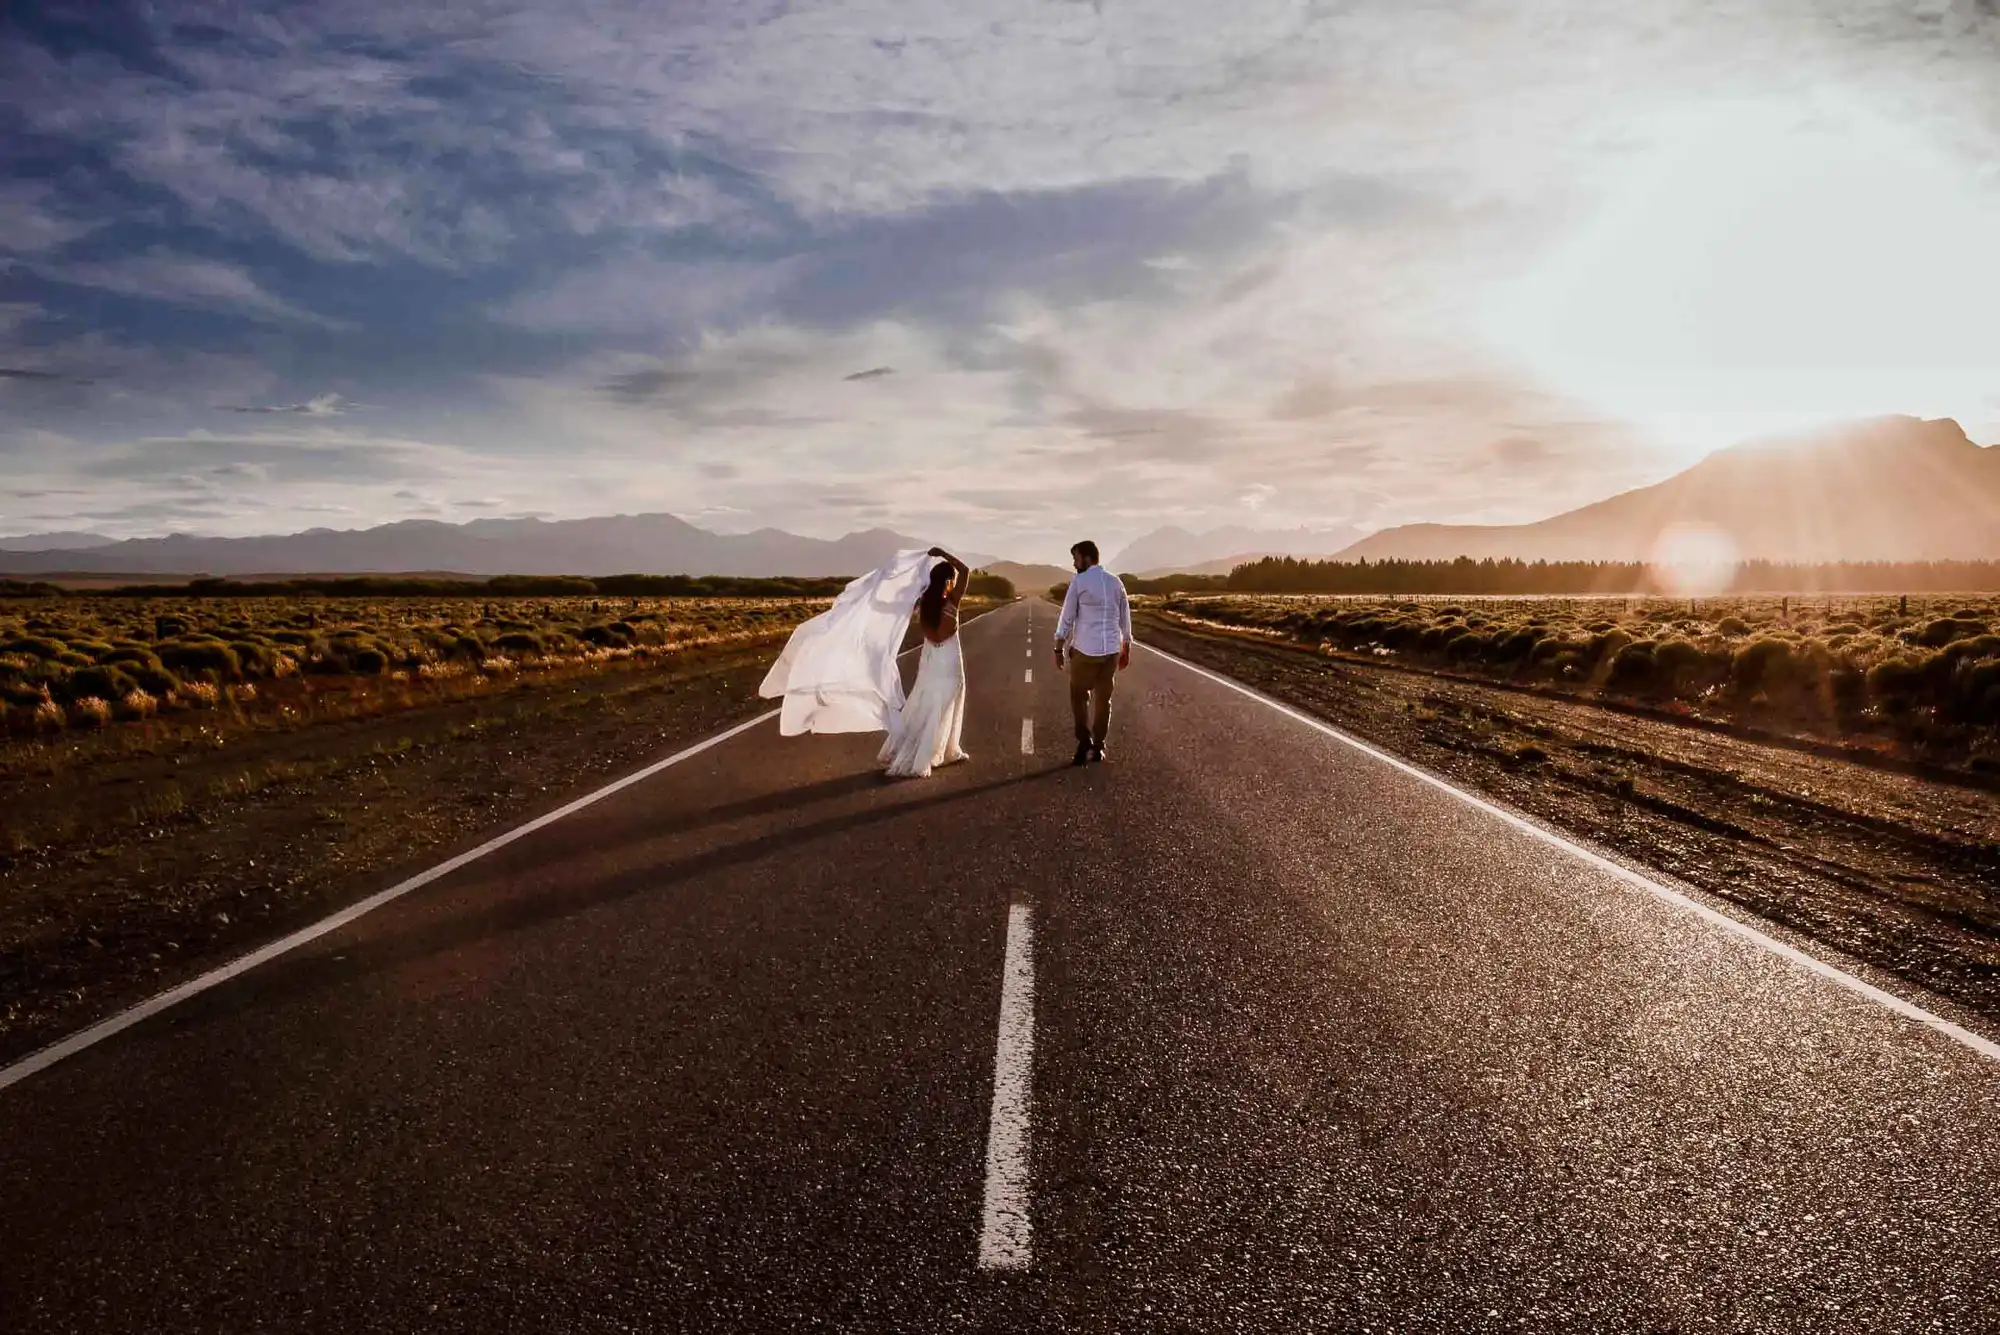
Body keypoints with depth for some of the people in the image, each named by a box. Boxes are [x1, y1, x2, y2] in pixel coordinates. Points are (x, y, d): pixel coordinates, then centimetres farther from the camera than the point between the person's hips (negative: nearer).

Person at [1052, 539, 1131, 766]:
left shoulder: (1078, 582, -8)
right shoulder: (1116, 582, 7)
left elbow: (1066, 618, -7)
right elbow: (1125, 619, 12)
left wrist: (1059, 649, 0)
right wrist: (1126, 649, 21)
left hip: (1085, 650, -4)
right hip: (1111, 649, 4)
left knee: (1079, 697, 12)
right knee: (1103, 699, 14)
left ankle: (1085, 743, 1)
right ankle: (1098, 747, 17)